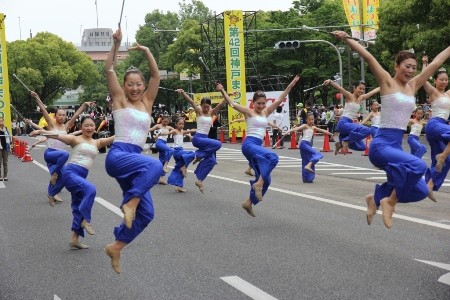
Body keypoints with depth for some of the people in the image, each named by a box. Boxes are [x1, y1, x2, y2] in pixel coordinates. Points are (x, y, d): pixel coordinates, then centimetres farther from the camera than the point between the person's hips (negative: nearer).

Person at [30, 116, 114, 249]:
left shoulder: (97, 143, 16)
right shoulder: (76, 139, 1)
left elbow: (113, 138, 8)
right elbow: (58, 136, -13)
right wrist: (41, 131, -27)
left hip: (81, 176, 7)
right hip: (70, 173, -7)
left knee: (79, 207, 9)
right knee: (90, 189, -31)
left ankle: (74, 240, 16)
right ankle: (86, 219, -18)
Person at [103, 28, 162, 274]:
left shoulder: (146, 103, 17)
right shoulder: (120, 101, 6)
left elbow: (156, 75, 11)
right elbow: (109, 69, -4)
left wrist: (146, 51, 5)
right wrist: (116, 45, -12)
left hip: (134, 160, 6)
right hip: (118, 156, -6)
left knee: (145, 213, 1)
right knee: (155, 166, -35)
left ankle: (116, 247, 15)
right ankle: (130, 202, -23)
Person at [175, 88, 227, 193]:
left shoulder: (211, 113, 10)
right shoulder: (198, 111, -2)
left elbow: (220, 104, 2)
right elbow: (191, 101, -16)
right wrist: (182, 93, -30)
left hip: (205, 138, 7)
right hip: (197, 138, -6)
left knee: (211, 160, -4)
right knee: (217, 144, -26)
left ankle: (199, 180, 4)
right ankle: (199, 156, -8)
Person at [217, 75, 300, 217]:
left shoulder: (266, 112, 16)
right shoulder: (249, 112, 1)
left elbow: (279, 100, 13)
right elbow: (232, 104, -8)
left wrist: (291, 85, 8)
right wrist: (222, 92, -17)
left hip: (258, 146, 8)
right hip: (249, 144, -8)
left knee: (264, 179, 7)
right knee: (273, 157, -31)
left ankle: (249, 202, 18)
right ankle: (258, 183, -26)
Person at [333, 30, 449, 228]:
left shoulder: (413, 86, 13)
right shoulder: (387, 82, -3)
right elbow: (368, 57, -13)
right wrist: (346, 39, -21)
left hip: (397, 145, 8)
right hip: (381, 144, -8)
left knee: (420, 191, 4)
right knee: (418, 165, -32)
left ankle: (377, 197, 21)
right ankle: (390, 201, -12)